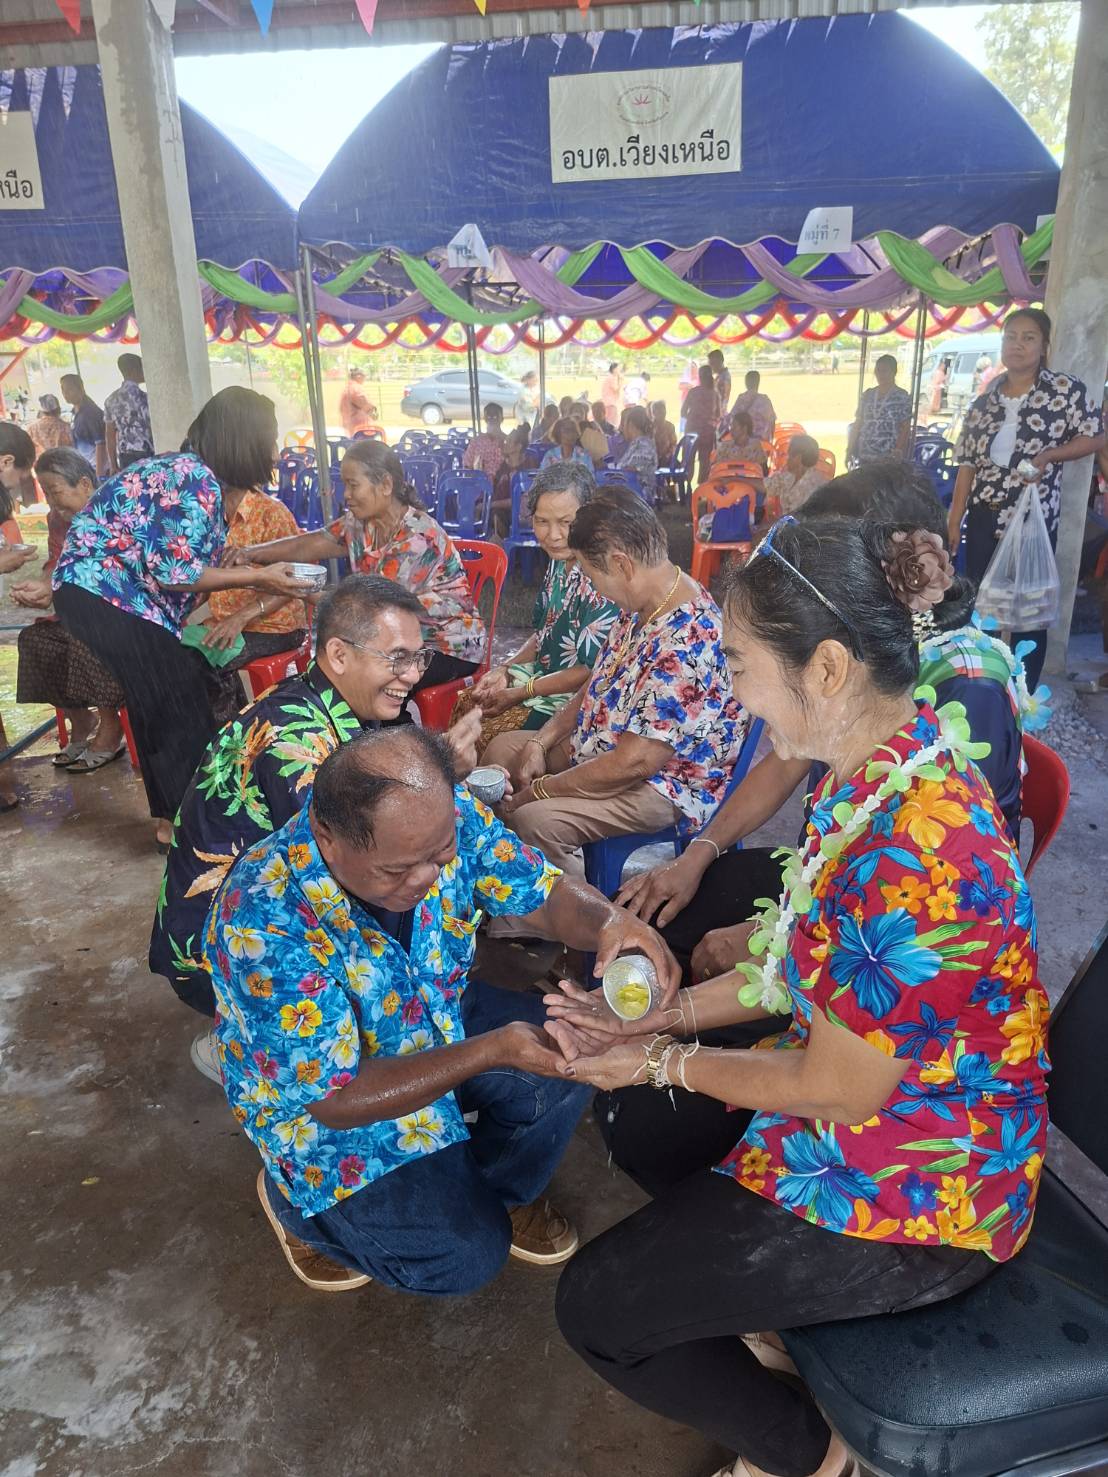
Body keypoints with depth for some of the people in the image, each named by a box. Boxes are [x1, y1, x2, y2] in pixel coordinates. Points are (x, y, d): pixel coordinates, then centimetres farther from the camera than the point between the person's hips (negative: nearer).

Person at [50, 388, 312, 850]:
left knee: (161, 706, 16)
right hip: (108, 594, -10)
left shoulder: (194, 472, 10)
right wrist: (257, 578, -13)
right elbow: (175, 573, -21)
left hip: (98, 588, 10)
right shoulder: (196, 481, -19)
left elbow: (180, 558, 8)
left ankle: (170, 817, 26)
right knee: (176, 707, -1)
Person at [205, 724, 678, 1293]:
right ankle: (293, 1199, 14)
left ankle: (498, 1191, 18)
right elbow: (336, 1098, -30)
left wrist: (607, 921, -35)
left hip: (437, 1019, 5)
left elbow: (541, 892, -11)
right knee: (466, 1254, -13)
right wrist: (492, 1050, -38)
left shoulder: (447, 814, -23)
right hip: (319, 1098, -5)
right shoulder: (264, 924, -37)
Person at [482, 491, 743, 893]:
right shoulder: (641, 606, -1)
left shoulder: (687, 642, -31)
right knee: (501, 749, 14)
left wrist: (539, 790, -19)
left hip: (663, 782, -10)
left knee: (535, 819, -29)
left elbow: (633, 762, -30)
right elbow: (599, 685, 13)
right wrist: (541, 742, 0)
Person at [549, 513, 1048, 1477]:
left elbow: (837, 1091, -24)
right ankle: (761, 1304, 30)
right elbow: (805, 966, 4)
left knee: (595, 1308, -1)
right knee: (632, 1117, 18)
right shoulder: (878, 769, -6)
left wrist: (668, 1060, -10)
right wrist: (662, 1017, 1)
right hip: (860, 1076, 9)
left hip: (914, 1188, -8)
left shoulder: (912, 854, -36)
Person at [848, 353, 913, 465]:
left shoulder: (902, 397, -1)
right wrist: (849, 451, 7)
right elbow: (858, 424, 13)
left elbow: (905, 428, -5)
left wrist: (898, 451, -16)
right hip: (864, 457, 4)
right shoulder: (867, 395, 12)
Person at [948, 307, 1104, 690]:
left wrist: (1048, 455, -18)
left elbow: (1096, 436, -3)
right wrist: (954, 519, 5)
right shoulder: (987, 396, 6)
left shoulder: (1065, 389, -6)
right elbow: (968, 460, 7)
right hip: (983, 518, 5)